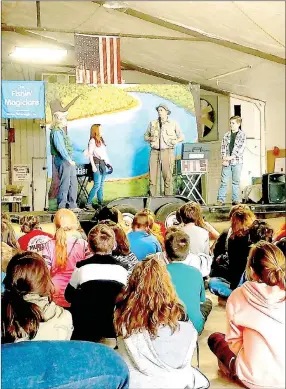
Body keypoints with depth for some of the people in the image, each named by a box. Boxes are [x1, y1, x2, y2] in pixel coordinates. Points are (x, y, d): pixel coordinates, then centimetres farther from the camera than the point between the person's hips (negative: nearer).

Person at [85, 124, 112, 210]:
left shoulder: (101, 140, 18)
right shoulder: (92, 141, -5)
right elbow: (90, 154, -10)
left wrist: (108, 163, 15)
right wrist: (93, 166, -16)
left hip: (103, 164, 8)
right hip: (97, 163, -8)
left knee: (101, 185, 9)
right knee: (97, 185, -12)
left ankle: (100, 203, 13)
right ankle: (88, 203, -10)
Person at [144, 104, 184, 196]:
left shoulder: (173, 124, 8)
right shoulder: (153, 123, 14)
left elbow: (181, 137, 12)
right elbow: (145, 136, 20)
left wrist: (176, 141, -8)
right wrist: (150, 138, -2)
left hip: (167, 152, -2)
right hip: (155, 152, 2)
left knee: (167, 176, -5)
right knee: (152, 176, -2)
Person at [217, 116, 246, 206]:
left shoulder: (242, 135, 2)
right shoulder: (226, 135, 12)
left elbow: (241, 148, -7)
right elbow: (223, 147, 9)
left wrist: (231, 157, -14)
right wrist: (224, 158, -5)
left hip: (237, 162, -2)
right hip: (226, 162, 2)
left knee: (236, 181, 3)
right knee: (224, 181, -1)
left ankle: (235, 200, 9)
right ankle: (221, 200, 0)